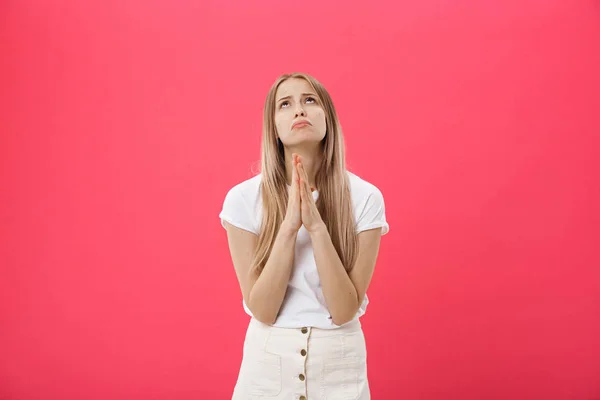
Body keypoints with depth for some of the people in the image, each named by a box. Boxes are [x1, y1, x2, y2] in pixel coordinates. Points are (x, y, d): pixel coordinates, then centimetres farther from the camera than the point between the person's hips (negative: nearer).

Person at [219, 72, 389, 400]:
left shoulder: (365, 198, -12)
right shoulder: (243, 198, -11)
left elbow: (345, 310, -14)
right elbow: (262, 310, -13)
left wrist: (317, 227, -25)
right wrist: (290, 226, -24)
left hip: (340, 364, 0)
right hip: (267, 362, 0)